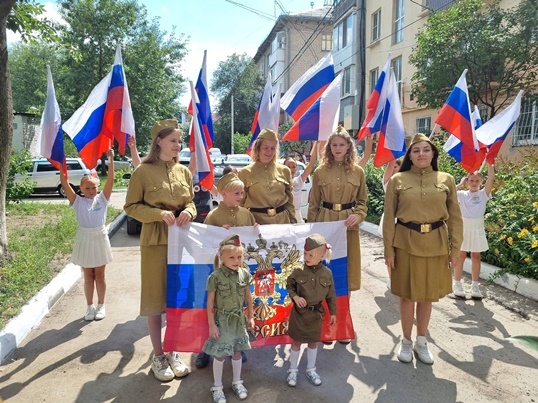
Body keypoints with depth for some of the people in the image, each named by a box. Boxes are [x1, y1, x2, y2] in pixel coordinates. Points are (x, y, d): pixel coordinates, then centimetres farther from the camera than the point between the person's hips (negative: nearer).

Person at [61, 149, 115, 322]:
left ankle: (101, 306, 23)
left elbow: (110, 180, -13)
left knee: (99, 275, 11)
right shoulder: (77, 201, -2)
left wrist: (111, 160, -22)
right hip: (84, 240, 1)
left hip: (99, 238, -1)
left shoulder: (102, 199, -3)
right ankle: (89, 307, 22)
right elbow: (65, 184, -10)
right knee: (88, 276, 11)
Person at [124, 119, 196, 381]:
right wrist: (159, 214, -19)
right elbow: (131, 207, -6)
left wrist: (188, 212, -9)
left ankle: (173, 353, 27)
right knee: (155, 298, 5)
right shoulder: (143, 172, -7)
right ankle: (158, 357, 21)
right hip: (155, 241, -4)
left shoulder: (184, 171, 7)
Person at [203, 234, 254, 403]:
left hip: (239, 319, 4)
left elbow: (248, 297, 6)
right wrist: (212, 324, -10)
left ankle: (237, 382, 36)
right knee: (220, 354, 8)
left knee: (237, 352, 16)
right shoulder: (216, 276, -18)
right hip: (222, 320, -3)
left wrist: (250, 317, 10)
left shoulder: (244, 274, -6)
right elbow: (210, 302, -12)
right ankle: (217, 387, 27)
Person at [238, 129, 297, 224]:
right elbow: (240, 203, 3)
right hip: (256, 222, -2)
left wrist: (293, 223, 6)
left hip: (282, 221, 2)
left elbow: (289, 201, 11)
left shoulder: (284, 171, 5)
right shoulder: (245, 173, -2)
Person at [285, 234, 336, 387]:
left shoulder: (327, 273, -11)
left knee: (313, 342, 17)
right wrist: (295, 296, -17)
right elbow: (289, 285, 1)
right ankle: (293, 370, 30)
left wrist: (333, 313, 3)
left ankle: (311, 370, 36)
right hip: (299, 313, -1)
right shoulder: (298, 271, -15)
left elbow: (331, 295, -1)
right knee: (296, 342, 12)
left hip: (316, 314, 2)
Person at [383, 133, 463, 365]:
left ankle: (421, 342, 32)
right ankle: (406, 341, 28)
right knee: (407, 295, 8)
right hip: (406, 244, -2)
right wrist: (388, 249, -5)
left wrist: (455, 248, 0)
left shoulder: (446, 180, 2)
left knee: (428, 295, 13)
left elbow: (455, 217, 5)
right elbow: (389, 217, -2)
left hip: (436, 244, 2)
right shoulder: (397, 180, -3)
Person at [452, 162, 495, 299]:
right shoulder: (462, 194, 2)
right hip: (463, 226, -1)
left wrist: (489, 162, -15)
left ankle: (475, 286, 16)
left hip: (477, 227, 1)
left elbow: (491, 178, -11)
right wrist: (460, 184, -6)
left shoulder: (483, 194, 2)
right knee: (461, 255, 5)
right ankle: (456, 284, 12)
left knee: (476, 256, 8)